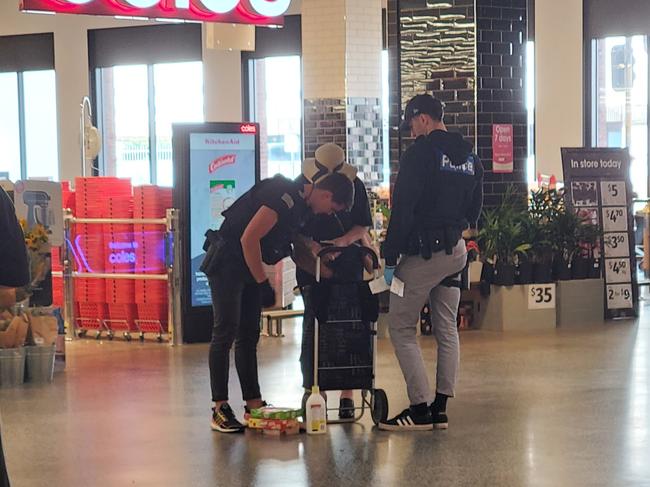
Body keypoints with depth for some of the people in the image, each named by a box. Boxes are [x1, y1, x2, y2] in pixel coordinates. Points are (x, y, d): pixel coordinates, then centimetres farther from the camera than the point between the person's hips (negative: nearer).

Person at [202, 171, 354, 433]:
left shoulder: (300, 203, 9)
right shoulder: (284, 197, -22)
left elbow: (295, 247, 22)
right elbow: (249, 238, -24)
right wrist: (263, 284, -17)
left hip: (249, 266, 10)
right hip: (227, 262, -10)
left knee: (249, 335, 10)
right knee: (226, 332, -8)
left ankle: (253, 404, 14)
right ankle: (220, 409, -6)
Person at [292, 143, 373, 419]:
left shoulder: (355, 185, -4)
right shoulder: (301, 185, -6)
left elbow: (362, 226, -2)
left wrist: (344, 240, -21)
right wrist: (311, 247, -25)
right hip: (312, 265, -1)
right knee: (312, 327, -6)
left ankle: (347, 393, 1)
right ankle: (311, 392, 0)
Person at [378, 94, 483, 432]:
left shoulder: (421, 152, -12)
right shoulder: (470, 157, 13)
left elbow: (403, 209, -15)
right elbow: (475, 208, 19)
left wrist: (390, 257, -11)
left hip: (424, 251, -8)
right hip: (457, 251, 8)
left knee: (401, 328, -1)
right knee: (447, 330, 12)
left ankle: (420, 409, -6)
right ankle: (440, 408, 13)